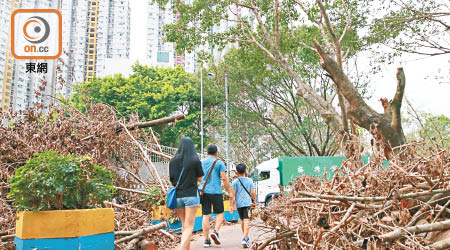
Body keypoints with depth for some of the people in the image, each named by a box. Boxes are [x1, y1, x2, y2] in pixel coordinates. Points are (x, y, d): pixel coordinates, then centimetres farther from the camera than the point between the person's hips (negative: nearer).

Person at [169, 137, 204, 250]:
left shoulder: (173, 161, 1)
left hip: (177, 196, 4)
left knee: (184, 224, 18)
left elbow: (171, 179, 5)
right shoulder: (195, 160, -7)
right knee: (189, 226, -1)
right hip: (191, 195, -4)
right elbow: (200, 179, -1)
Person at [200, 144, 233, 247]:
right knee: (220, 213, 12)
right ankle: (215, 232, -7)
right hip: (216, 192, -3)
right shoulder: (219, 163, -2)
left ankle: (206, 240, 5)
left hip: (204, 191, 4)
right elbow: (224, 178, -7)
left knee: (205, 215, 5)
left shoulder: (201, 162, 10)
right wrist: (229, 192, 0)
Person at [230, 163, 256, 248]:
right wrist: (254, 201, 14)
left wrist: (231, 205, -2)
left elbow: (233, 194, -5)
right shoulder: (249, 180, 2)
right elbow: (252, 192, -1)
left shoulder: (235, 182, 1)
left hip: (238, 204, 2)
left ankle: (246, 238, 31)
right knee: (246, 221, -8)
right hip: (247, 203, -2)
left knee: (242, 221, 17)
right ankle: (245, 239, -22)